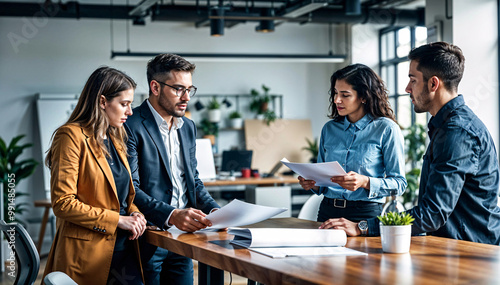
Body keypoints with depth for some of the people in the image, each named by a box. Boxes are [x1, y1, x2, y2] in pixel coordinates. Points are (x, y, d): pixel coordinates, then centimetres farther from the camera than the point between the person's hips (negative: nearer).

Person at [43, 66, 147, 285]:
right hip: (88, 253, -7)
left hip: (124, 248, 7)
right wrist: (117, 219, -16)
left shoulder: (115, 140, 16)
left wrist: (134, 213, 3)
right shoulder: (72, 136, -10)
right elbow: (63, 203, -16)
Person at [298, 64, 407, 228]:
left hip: (366, 214, -4)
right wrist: (313, 184, 0)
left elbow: (399, 183, -3)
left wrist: (365, 182, -18)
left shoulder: (386, 129, -1)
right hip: (328, 211, 4)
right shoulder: (329, 129, 14)